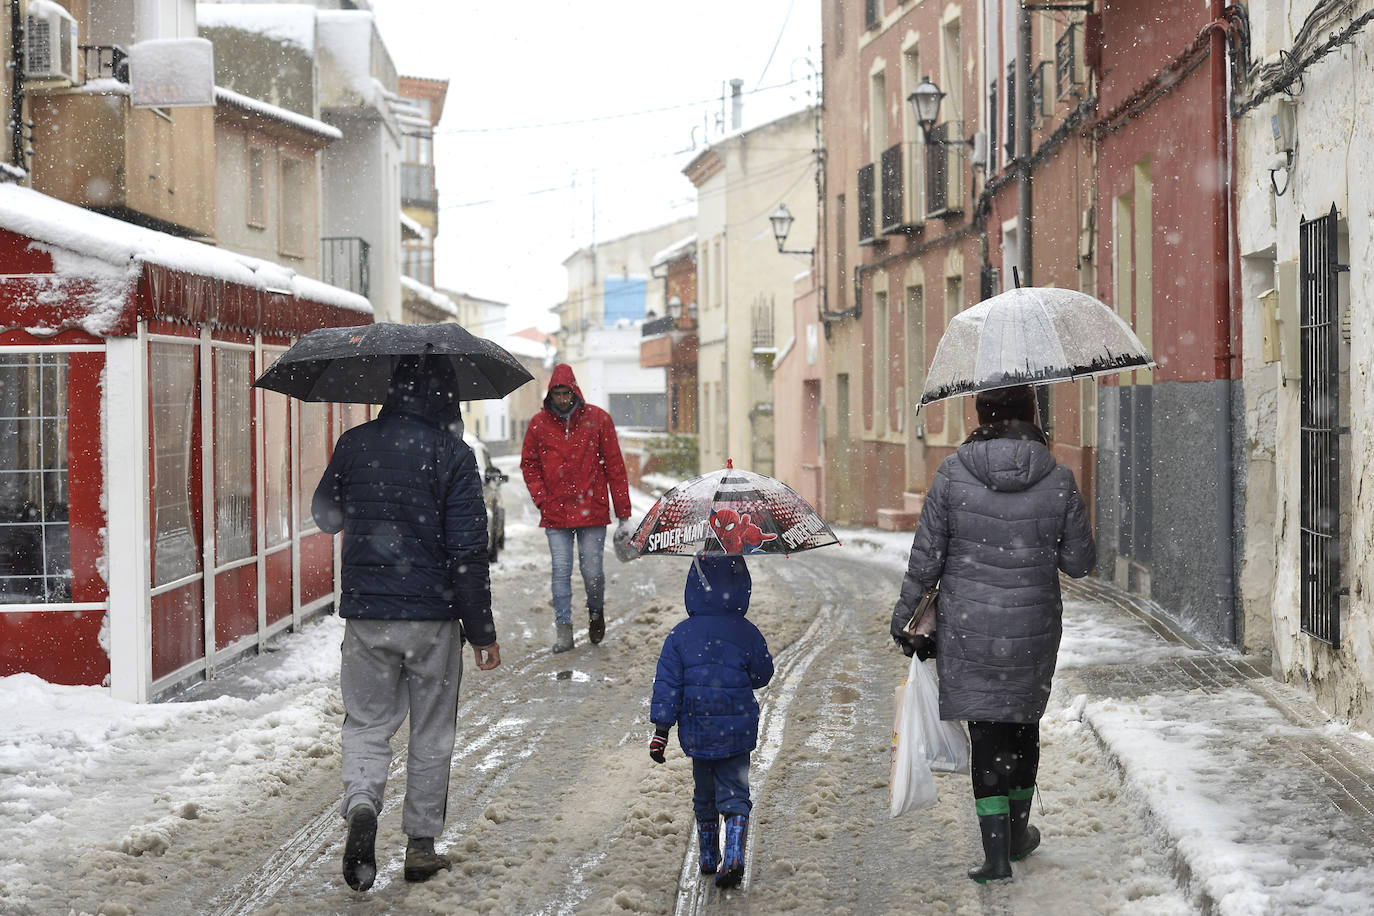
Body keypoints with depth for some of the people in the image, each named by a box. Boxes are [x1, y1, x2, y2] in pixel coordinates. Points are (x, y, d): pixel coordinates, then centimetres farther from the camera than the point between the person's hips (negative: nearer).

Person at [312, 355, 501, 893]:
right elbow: (468, 551, -11)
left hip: (365, 614, 2)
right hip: (433, 616, -2)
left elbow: (325, 516, 16)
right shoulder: (451, 454, -10)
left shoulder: (354, 445, 0)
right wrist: (482, 631, -5)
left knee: (367, 722, 13)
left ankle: (361, 804, -14)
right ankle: (421, 843, 18)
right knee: (431, 733, 12)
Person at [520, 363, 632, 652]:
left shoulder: (597, 419, 0)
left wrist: (623, 514, 0)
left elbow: (614, 466, 2)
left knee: (592, 572, 2)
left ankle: (596, 612, 30)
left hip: (592, 510, -1)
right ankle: (563, 629, 6)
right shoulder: (539, 424, 4)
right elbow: (529, 464, 14)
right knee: (561, 572, -1)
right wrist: (540, 498, -3)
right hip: (555, 514, 1)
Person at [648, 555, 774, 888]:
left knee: (703, 794, 18)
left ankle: (709, 857, 26)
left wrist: (661, 730, -3)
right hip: (738, 731, -1)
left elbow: (667, 685, -6)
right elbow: (762, 675, 7)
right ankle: (733, 856, -14)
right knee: (734, 794, 4)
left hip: (696, 731, 1)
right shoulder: (748, 634, -6)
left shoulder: (680, 635, -5)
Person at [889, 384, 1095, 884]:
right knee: (1023, 721, 20)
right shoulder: (1058, 480, -8)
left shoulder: (953, 474, -10)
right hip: (1034, 627, 1)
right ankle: (1018, 832, 35)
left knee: (986, 729, 4)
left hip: (967, 627, -1)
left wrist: (905, 615, 5)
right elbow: (1079, 562, -2)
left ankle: (996, 851, -1)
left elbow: (926, 557, -7)